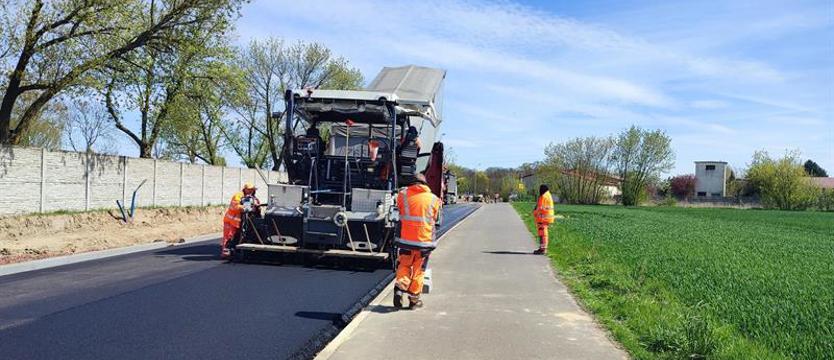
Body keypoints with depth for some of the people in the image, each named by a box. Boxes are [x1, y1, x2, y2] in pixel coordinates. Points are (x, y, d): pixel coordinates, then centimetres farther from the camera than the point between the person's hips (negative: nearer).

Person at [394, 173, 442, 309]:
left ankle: (400, 288, -5)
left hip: (405, 239, 0)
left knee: (404, 266, 17)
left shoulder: (403, 195, 0)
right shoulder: (433, 199, 2)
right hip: (425, 240, 0)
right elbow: (436, 219, 10)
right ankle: (414, 299, 17)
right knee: (418, 270, 11)